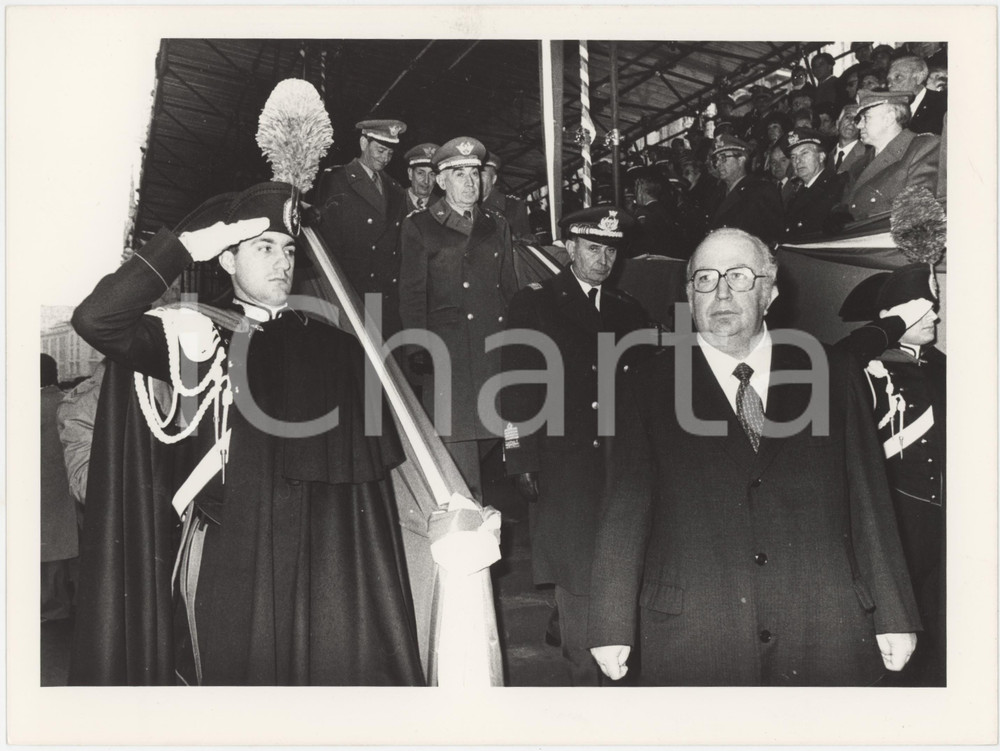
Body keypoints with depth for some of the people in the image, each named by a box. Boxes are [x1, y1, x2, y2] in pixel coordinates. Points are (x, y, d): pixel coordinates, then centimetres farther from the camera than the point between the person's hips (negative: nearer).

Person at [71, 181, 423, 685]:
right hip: (229, 563, -2)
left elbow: (375, 460, 9)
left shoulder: (331, 346, 10)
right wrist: (185, 246, -10)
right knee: (238, 672, 6)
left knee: (335, 674, 4)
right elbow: (95, 320, -11)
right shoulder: (196, 335, 3)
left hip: (325, 562, 2)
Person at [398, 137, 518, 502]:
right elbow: (412, 293, 1)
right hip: (448, 345, -4)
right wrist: (418, 349, -9)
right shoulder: (419, 227, 6)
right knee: (457, 435, -6)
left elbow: (510, 287, 18)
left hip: (496, 345, 4)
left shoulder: (497, 225, 18)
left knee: (495, 430, 2)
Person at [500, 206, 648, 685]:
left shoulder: (628, 312, 14)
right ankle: (585, 672, 10)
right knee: (575, 572, -1)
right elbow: (517, 388, -1)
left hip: (620, 461, 3)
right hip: (562, 462, -3)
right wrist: (520, 459, -7)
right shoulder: (533, 304, 3)